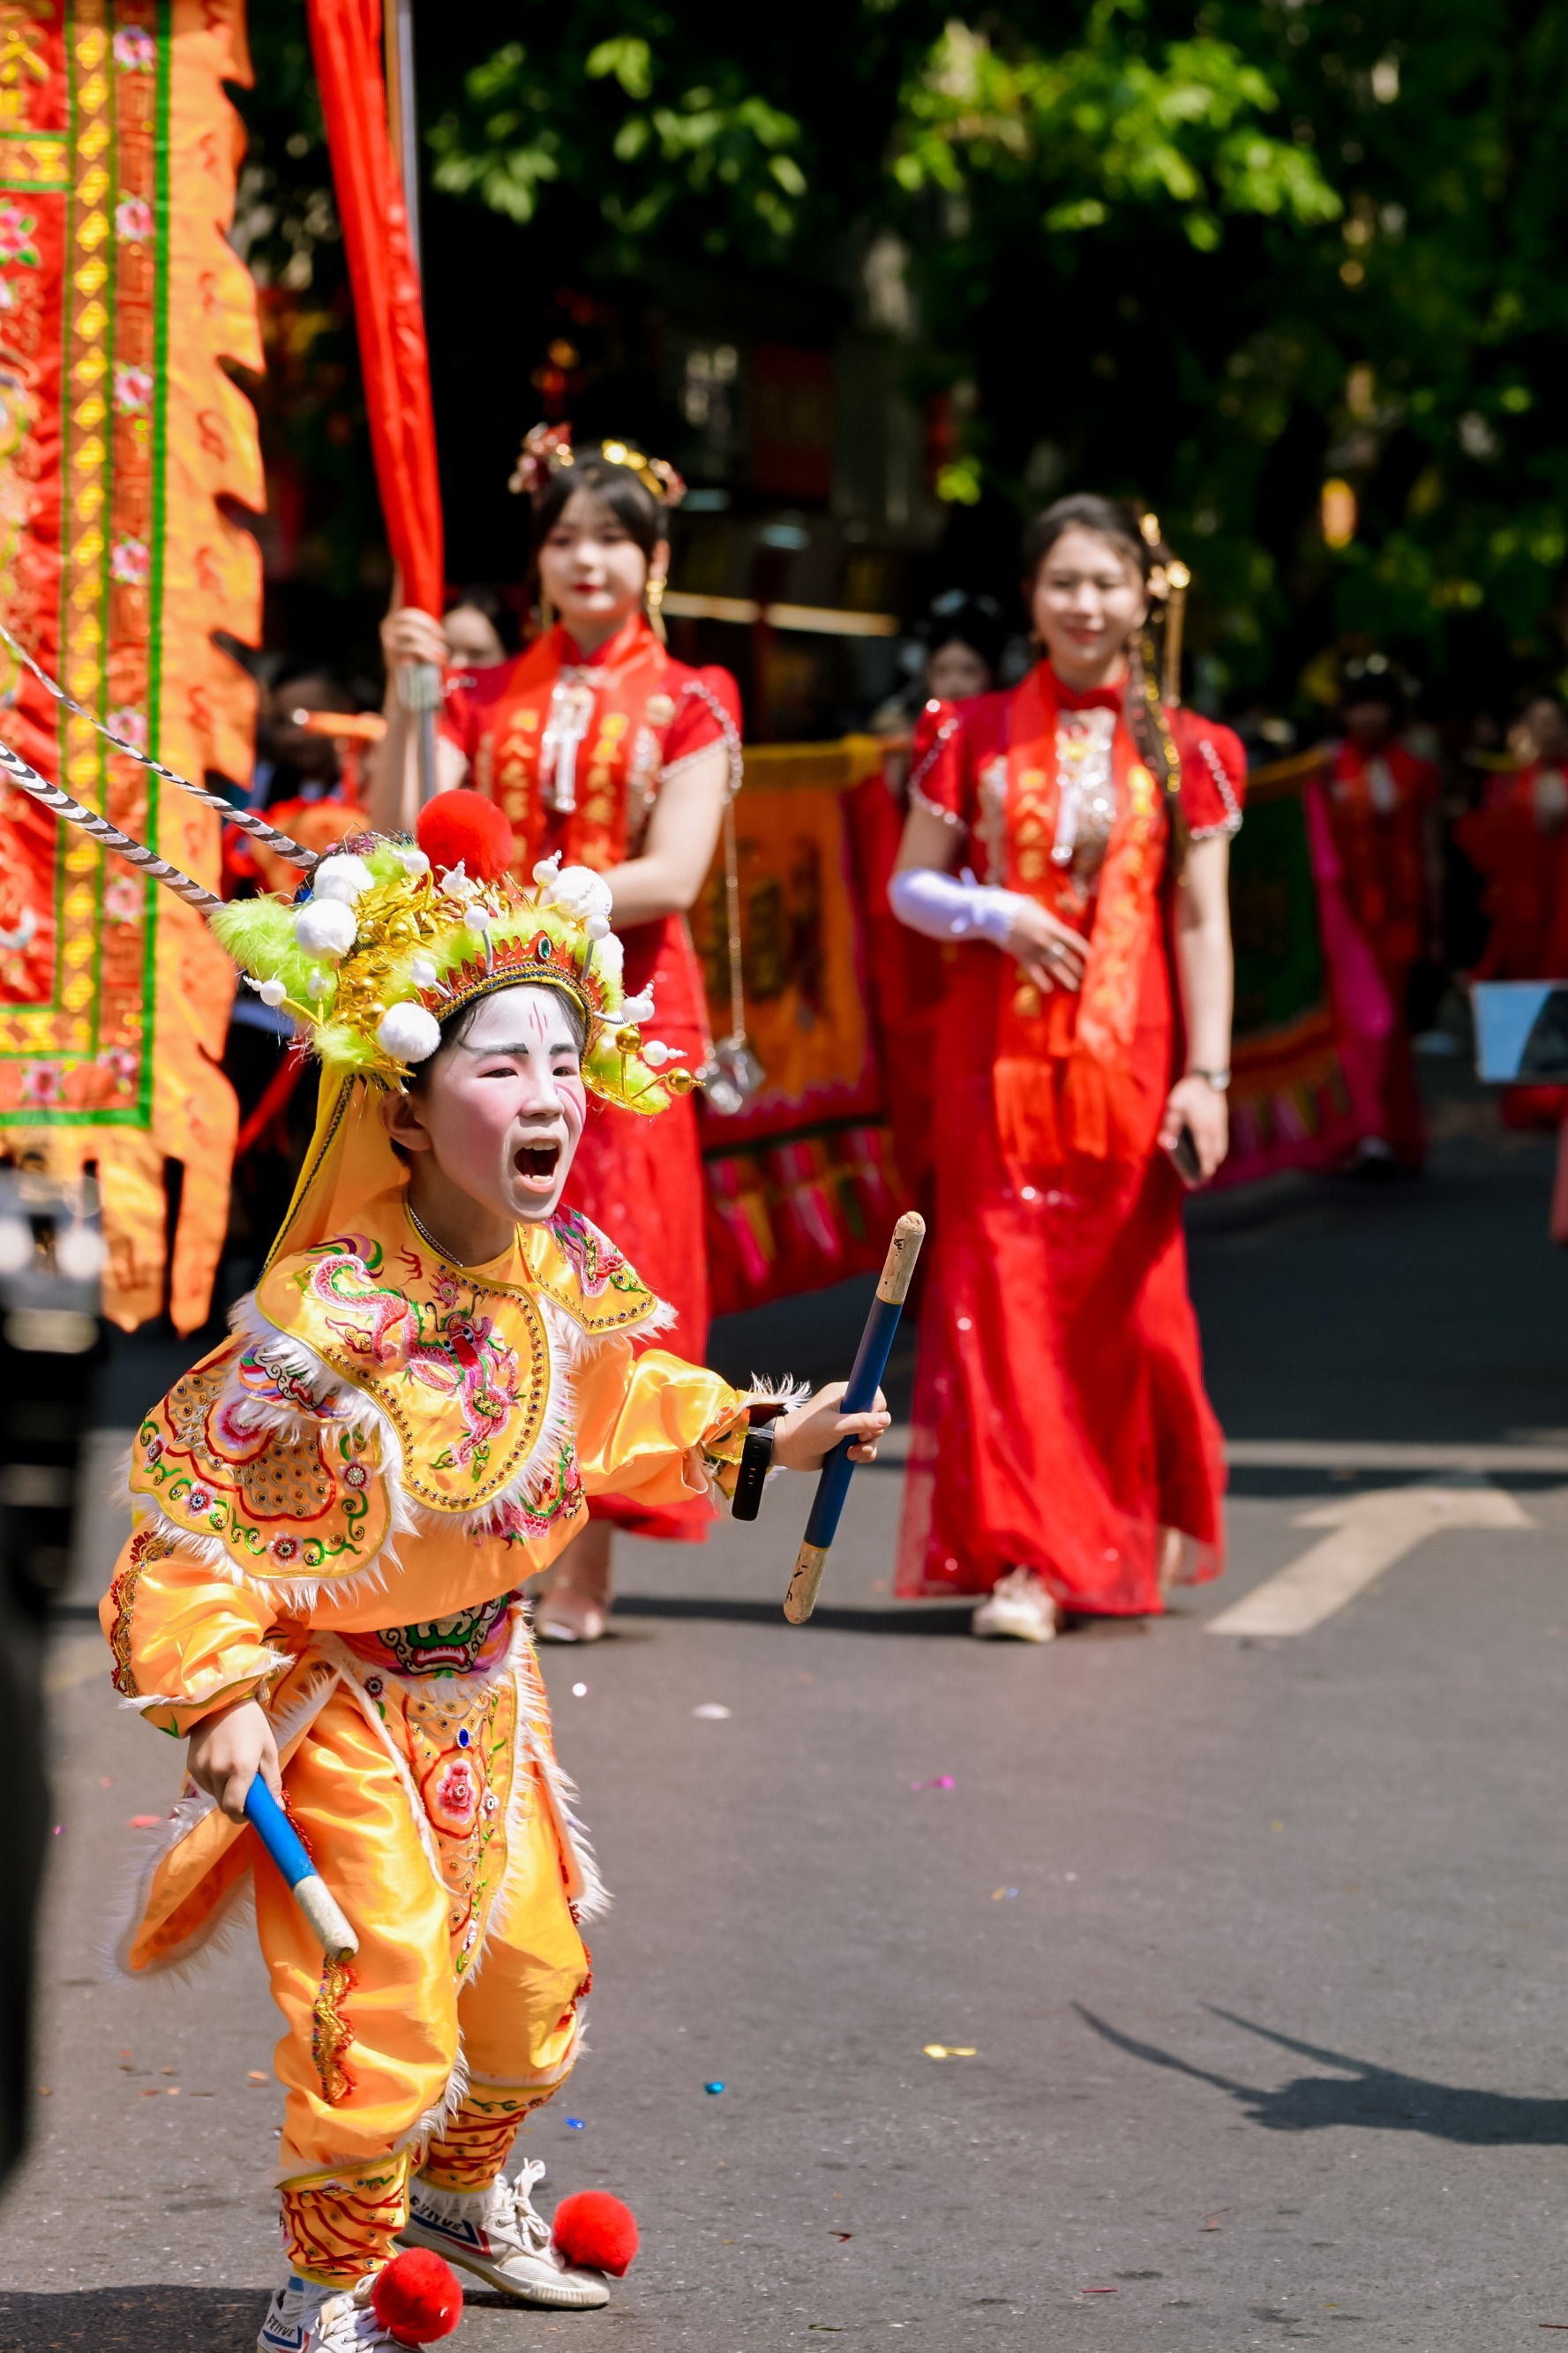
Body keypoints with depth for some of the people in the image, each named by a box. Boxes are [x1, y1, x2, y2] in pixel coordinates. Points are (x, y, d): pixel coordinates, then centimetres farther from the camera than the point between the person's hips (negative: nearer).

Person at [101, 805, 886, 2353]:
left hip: (484, 1684, 7)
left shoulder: (562, 1279, -7)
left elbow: (623, 1405, 17)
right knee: (381, 1992, -10)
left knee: (534, 1966, 15)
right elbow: (190, 1490, -23)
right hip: (333, 1694, -7)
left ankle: (465, 2191, 44)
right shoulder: (329, 1313, -28)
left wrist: (760, 1436, 14)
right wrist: (219, 1692, -26)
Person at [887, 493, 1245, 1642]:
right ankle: (1025, 1558, -3)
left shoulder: (1185, 752, 5)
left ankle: (1151, 1520, 24)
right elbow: (911, 884, 8)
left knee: (1126, 1293, 3)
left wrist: (1206, 1074, -5)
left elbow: (1202, 924, 2)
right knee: (1002, 1290, -5)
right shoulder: (974, 738, 6)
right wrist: (994, 913, -11)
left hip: (1126, 1060, 0)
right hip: (999, 1057, 0)